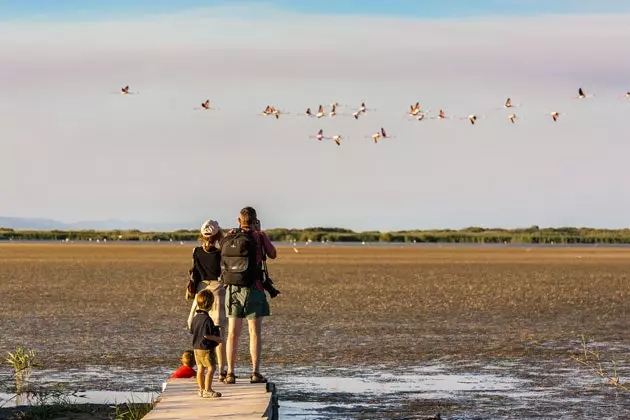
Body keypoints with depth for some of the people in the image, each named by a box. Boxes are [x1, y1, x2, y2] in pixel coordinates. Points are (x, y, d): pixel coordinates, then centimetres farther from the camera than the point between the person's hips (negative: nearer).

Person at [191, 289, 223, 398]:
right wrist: (218, 339, -10)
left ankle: (201, 389, 22)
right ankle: (207, 390, -10)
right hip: (206, 348, -9)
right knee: (211, 368, -6)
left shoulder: (196, 317, 7)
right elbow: (206, 335, -23)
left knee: (200, 368, 14)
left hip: (196, 347, 9)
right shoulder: (207, 319, -20)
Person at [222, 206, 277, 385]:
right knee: (255, 332, -1)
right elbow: (272, 254, 11)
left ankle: (230, 373, 5)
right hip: (253, 288, -3)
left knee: (233, 333, 6)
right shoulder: (260, 236, -4)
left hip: (233, 288, 3)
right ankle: (255, 373, -5)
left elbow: (223, 261, 19)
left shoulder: (229, 237, 5)